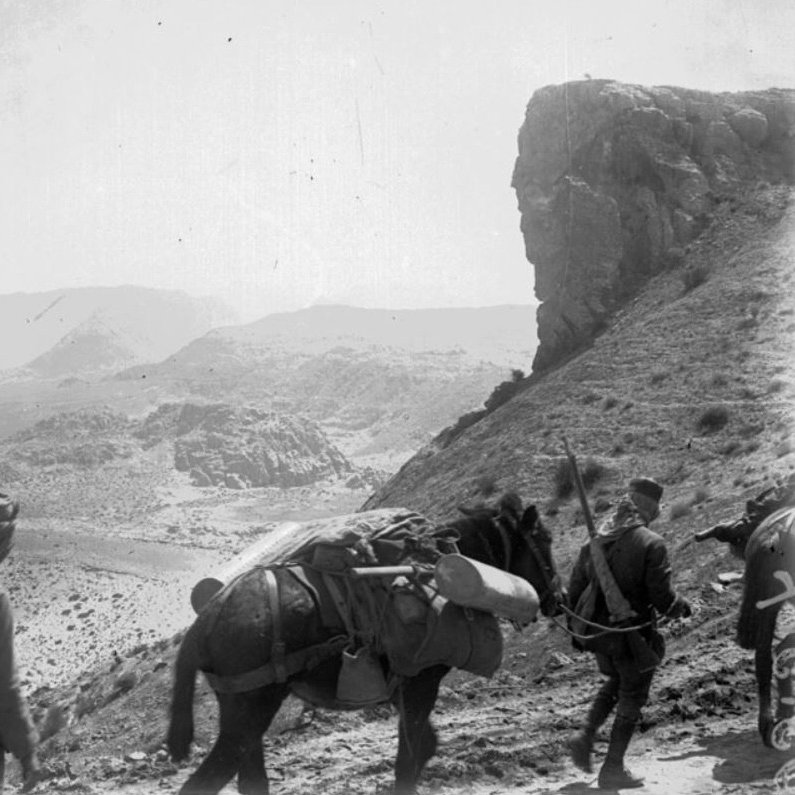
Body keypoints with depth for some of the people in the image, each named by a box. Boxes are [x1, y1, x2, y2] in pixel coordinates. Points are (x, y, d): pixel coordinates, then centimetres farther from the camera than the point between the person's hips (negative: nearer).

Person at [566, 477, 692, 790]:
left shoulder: (595, 540, 0)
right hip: (634, 636, -5)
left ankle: (585, 735, 11)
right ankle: (613, 769, 15)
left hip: (599, 633, 5)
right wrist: (684, 608, 2)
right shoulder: (651, 544, -18)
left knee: (615, 682, 29)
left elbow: (575, 590, 5)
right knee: (631, 698, 11)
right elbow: (662, 597, -19)